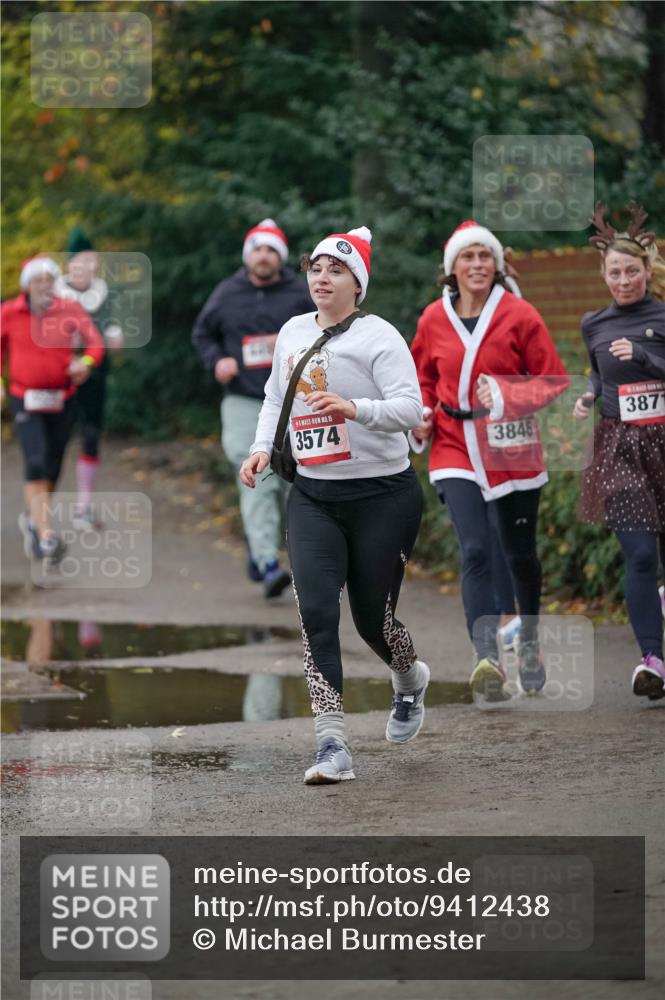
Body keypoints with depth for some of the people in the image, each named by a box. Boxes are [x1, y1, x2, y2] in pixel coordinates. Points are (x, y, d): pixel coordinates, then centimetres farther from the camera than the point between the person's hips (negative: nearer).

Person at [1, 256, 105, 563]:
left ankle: (31, 518, 39)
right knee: (36, 463, -18)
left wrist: (86, 362, -37)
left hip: (62, 399, 2)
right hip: (25, 400, -2)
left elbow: (95, 341, -16)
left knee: (53, 467, 12)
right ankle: (45, 534, -22)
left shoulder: (70, 311, -8)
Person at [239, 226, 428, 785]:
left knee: (373, 617, 5)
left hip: (383, 496, -5)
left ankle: (411, 681, 42)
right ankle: (332, 745, -14)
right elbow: (275, 397, 25)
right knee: (315, 611, -12)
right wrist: (263, 448, 9)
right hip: (313, 496, 5)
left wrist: (353, 409, -37)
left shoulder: (378, 336, -11)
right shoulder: (293, 333, 9)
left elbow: (410, 408, -21)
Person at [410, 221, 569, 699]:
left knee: (521, 553, 13)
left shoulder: (519, 315, -6)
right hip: (456, 449, 0)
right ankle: (488, 660, -26)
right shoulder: (434, 319, 2)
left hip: (512, 448, 0)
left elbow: (554, 381, -5)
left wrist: (507, 395, -21)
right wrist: (421, 415, 0)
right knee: (476, 552, -16)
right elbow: (424, 379, 19)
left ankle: (530, 644, 38)